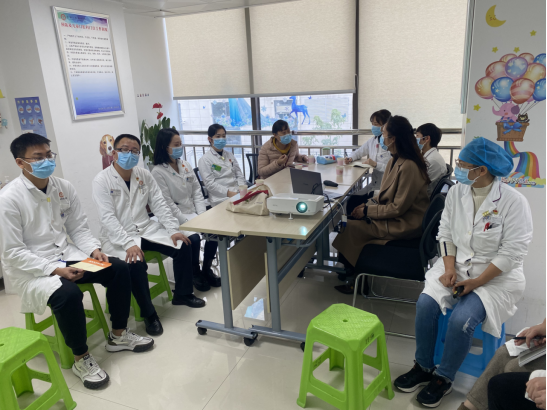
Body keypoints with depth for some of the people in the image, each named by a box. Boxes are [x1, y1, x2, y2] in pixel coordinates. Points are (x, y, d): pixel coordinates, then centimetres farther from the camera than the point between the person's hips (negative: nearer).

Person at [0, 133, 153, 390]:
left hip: (66, 254, 6)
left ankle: (118, 336, 10)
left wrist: (94, 250, -13)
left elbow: (79, 228, 7)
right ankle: (81, 358, -7)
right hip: (30, 268, -6)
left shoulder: (64, 187, 1)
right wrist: (55, 270, -25)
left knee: (119, 269, -9)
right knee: (68, 294, -34)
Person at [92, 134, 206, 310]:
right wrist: (129, 244, -29)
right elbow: (108, 218, -18)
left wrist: (173, 229, -9)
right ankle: (148, 312, -8)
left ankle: (182, 294, 9)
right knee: (137, 264, -31)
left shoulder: (144, 175, 5)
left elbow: (159, 204, 3)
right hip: (118, 238, -5)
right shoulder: (102, 181, -10)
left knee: (183, 246, -10)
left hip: (147, 229, 5)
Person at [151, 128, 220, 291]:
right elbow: (168, 205, -15)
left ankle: (207, 269, 5)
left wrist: (202, 216, -5)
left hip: (193, 213, 6)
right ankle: (195, 273, 1)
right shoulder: (158, 172, -11)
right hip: (175, 218, -6)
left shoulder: (185, 165, 9)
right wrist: (188, 221, -18)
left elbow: (197, 192, 8)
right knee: (194, 238, -28)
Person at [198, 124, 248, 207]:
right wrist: (228, 193, -17)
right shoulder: (204, 160, 2)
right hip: (220, 198, -5)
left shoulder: (230, 155, 21)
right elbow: (210, 183, -6)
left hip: (237, 192, 6)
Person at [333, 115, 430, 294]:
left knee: (353, 227, -12)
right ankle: (353, 272, 8)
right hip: (396, 216, 9)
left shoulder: (408, 167, -25)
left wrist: (367, 211, -17)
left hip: (405, 224, -9)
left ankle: (355, 279, 9)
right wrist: (368, 204, 0)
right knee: (355, 218, -2)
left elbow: (398, 208, -23)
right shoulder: (395, 160, 6)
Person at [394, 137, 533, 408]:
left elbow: (512, 252, -16)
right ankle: (423, 367, 4)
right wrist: (450, 269, -10)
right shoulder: (456, 193, -1)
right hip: (457, 266, 5)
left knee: (462, 319, -25)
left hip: (496, 276, -4)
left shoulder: (513, 201, -16)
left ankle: (444, 378, 1)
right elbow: (446, 233, 3)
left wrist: (477, 282, -18)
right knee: (426, 303, -19)